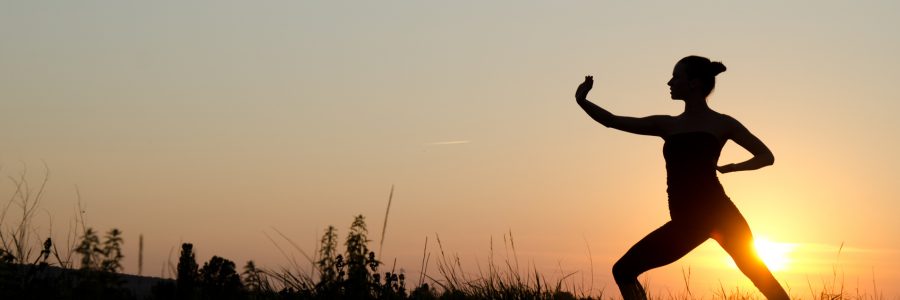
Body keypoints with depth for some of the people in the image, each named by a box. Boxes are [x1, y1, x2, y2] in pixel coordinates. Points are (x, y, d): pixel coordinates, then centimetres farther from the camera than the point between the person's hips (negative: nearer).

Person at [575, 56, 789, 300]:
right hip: (685, 223, 5)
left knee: (755, 270, -18)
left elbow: (766, 156, 7)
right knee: (623, 270, -1)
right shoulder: (667, 125, 15)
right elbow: (612, 121, 15)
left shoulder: (721, 123, 5)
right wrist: (583, 101, 1)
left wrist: (732, 167, -9)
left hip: (718, 213, -5)